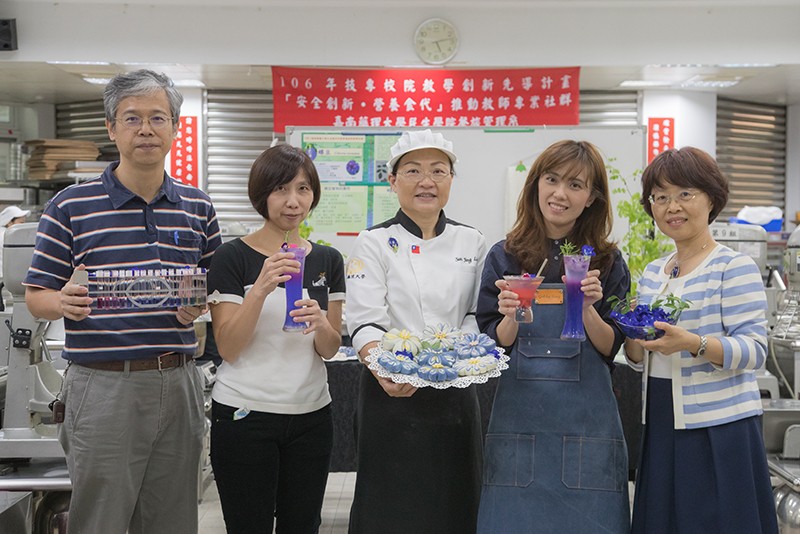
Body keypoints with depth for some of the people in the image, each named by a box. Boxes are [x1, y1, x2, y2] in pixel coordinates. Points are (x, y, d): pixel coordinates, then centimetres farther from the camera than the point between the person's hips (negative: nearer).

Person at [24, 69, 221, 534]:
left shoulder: (198, 207, 9)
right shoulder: (71, 206, -1)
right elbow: (37, 296, 2)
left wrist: (198, 307, -5)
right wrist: (65, 303, -20)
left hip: (178, 384, 4)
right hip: (103, 386, -3)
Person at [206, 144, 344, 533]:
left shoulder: (328, 259, 7)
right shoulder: (233, 257, -6)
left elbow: (331, 349, 7)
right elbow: (227, 347, -11)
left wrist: (319, 322, -15)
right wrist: (262, 288, -24)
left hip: (310, 415, 4)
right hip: (244, 414, -4)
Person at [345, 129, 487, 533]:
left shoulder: (471, 243, 8)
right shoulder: (374, 243, -3)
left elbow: (476, 316, 7)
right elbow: (365, 323, -12)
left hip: (455, 397, 3)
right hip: (393, 395, -3)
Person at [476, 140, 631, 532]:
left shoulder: (607, 262, 3)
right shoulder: (505, 257, 2)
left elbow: (611, 349, 0)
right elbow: (492, 346, 1)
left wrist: (588, 310, -17)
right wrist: (511, 318, -19)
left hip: (586, 422, 0)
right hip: (519, 416, 0)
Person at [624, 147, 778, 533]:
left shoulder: (735, 267, -7)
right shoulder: (652, 274, 13)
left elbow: (755, 351, -14)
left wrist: (693, 343, -30)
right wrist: (633, 336, -5)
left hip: (720, 429, -6)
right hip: (661, 428, 6)